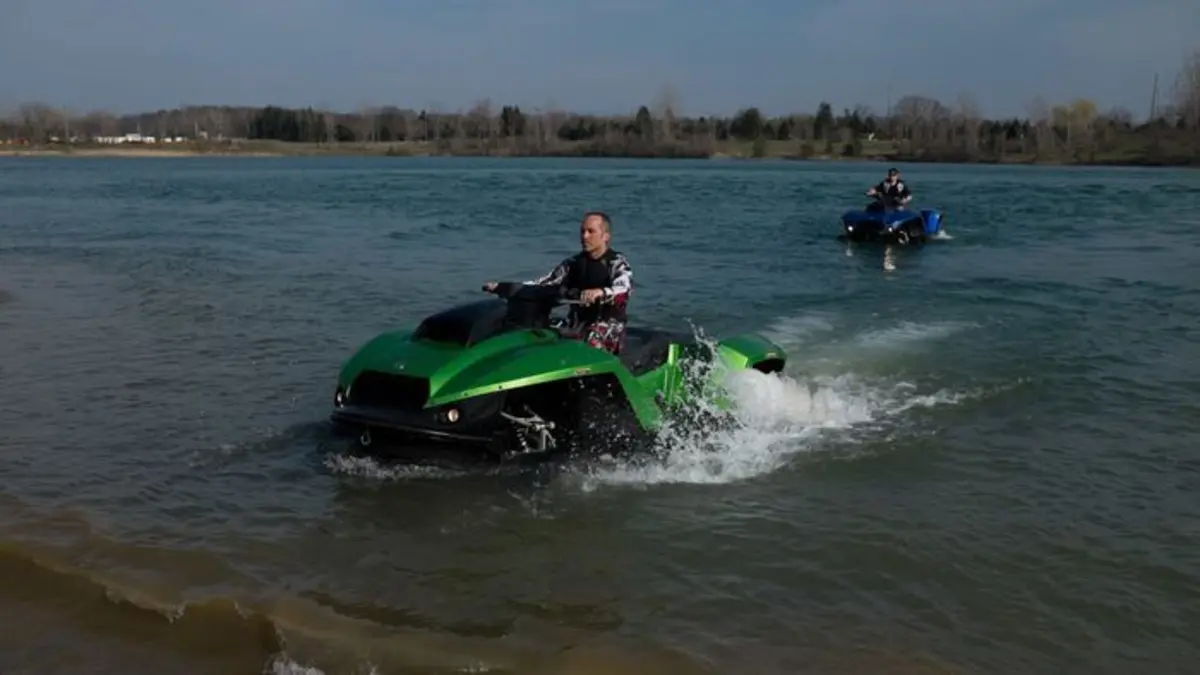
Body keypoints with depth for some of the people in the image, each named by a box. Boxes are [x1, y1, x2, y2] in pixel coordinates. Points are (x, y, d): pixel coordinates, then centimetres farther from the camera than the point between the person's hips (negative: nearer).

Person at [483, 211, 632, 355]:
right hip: (578, 320, 6)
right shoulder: (573, 263, 15)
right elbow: (543, 283, 11)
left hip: (610, 321, -5)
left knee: (592, 340, -39)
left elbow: (624, 289, -23)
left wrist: (600, 292, -46)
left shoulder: (618, 262, -2)